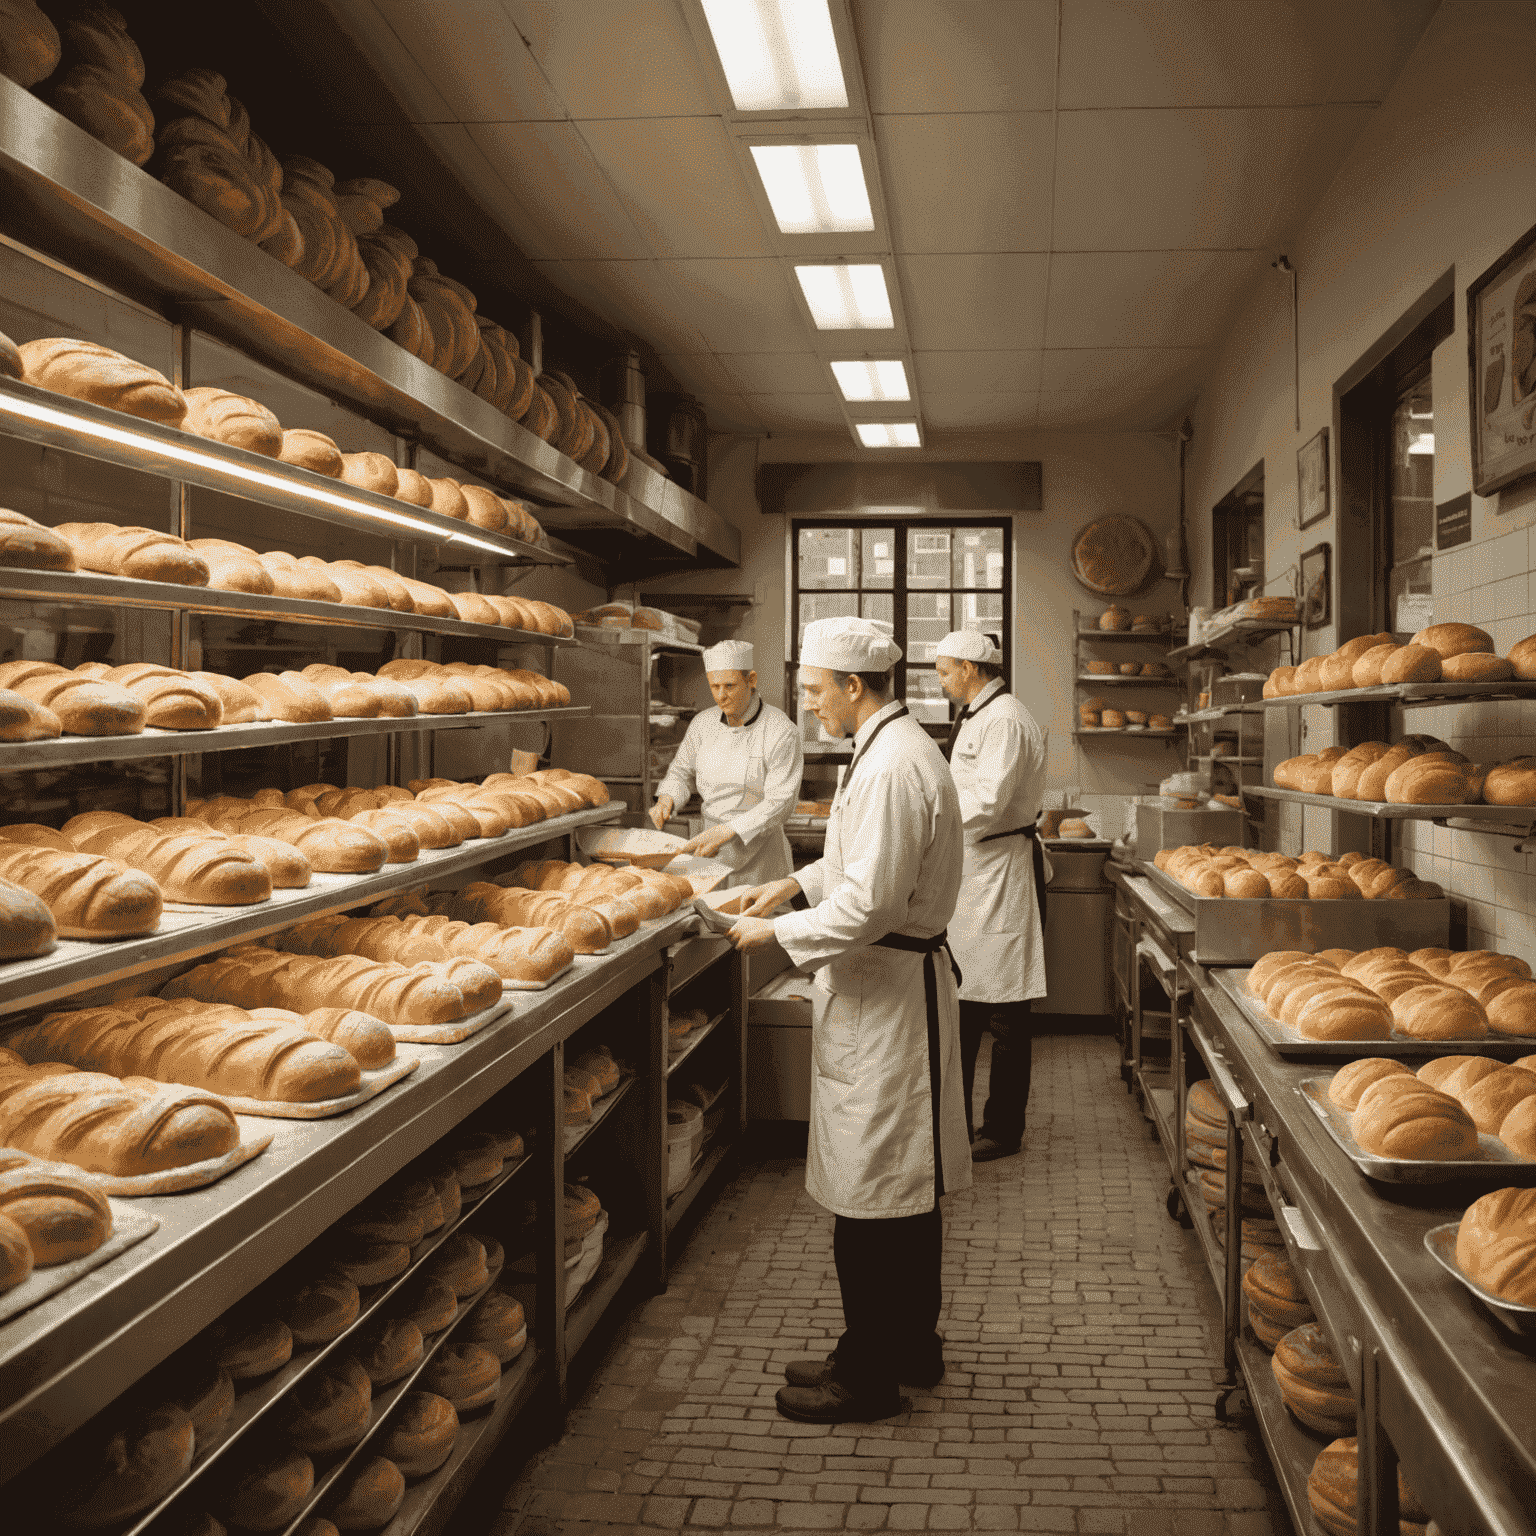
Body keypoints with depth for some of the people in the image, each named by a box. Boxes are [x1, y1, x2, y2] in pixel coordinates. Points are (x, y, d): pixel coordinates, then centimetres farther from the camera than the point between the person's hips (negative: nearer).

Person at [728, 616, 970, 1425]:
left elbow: (869, 906, -25)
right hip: (895, 982, 11)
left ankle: (868, 1373, 13)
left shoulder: (893, 766, -23)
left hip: (884, 993, -11)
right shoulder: (895, 747, 11)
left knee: (871, 1191, 0)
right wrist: (800, 881, 14)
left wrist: (777, 932, -14)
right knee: (903, 1183, 19)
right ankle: (910, 1343, 32)